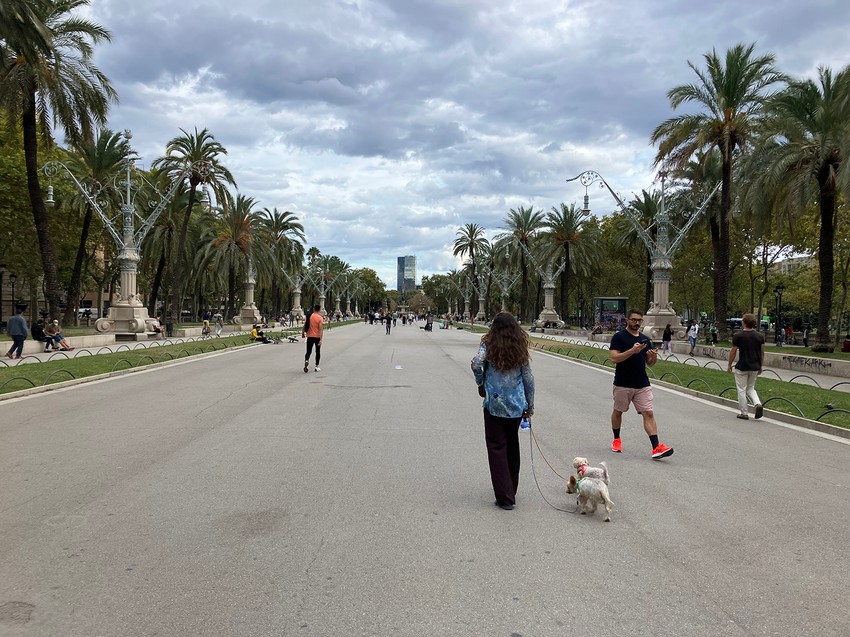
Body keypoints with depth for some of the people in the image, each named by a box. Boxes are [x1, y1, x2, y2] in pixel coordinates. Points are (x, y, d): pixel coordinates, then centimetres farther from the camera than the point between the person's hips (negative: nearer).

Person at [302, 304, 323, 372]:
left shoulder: (309, 316, 0)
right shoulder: (320, 318, -10)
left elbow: (304, 326, 2)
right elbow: (320, 329, -14)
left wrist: (303, 333, 16)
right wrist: (320, 340, -15)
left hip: (309, 336, 2)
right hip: (317, 337, -2)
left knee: (308, 351, 7)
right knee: (318, 352, 14)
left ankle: (306, 361, -23)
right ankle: (317, 367, 17)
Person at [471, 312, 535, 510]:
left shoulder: (489, 344, -5)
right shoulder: (521, 347, 3)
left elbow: (477, 363, -23)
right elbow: (528, 378, 5)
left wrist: (480, 382, -4)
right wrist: (530, 405, 13)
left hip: (494, 404, -3)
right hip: (517, 405, 3)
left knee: (497, 448, 3)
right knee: (512, 447, 18)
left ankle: (505, 497, 0)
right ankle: (511, 491, 30)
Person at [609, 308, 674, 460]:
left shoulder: (645, 339, 11)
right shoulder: (619, 337, -7)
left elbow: (649, 363, 15)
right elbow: (614, 358, -17)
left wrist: (654, 357, -8)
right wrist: (632, 350, -28)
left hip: (642, 385, 4)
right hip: (622, 384, -4)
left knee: (648, 414, -6)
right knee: (618, 412, 12)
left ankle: (656, 448, -13)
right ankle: (616, 440, 34)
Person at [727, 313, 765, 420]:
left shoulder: (738, 336, -11)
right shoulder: (760, 336, 0)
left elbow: (733, 352, -8)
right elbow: (762, 353, 5)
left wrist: (729, 365, 4)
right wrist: (760, 366, 16)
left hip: (742, 368, -4)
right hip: (755, 367, 4)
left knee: (741, 390, 6)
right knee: (750, 388, 20)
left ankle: (744, 413, 10)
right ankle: (758, 404, -4)